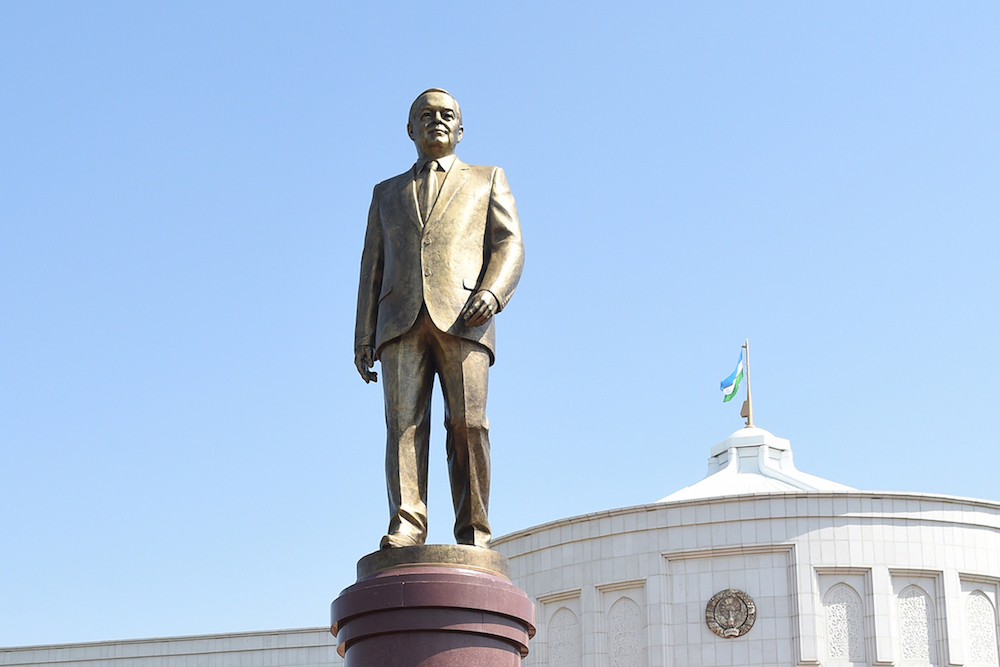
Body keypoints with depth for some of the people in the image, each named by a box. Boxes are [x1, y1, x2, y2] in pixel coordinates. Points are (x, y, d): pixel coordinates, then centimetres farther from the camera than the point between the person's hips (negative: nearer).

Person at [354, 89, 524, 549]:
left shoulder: (488, 181, 23)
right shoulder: (387, 193, 29)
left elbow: (509, 246, 9)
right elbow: (373, 266, 22)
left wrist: (492, 292, -12)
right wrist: (363, 336, 9)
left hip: (462, 319, -2)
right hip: (401, 321, 2)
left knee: (467, 424, -13)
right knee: (404, 422, -13)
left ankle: (473, 535, -13)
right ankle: (406, 527, -20)